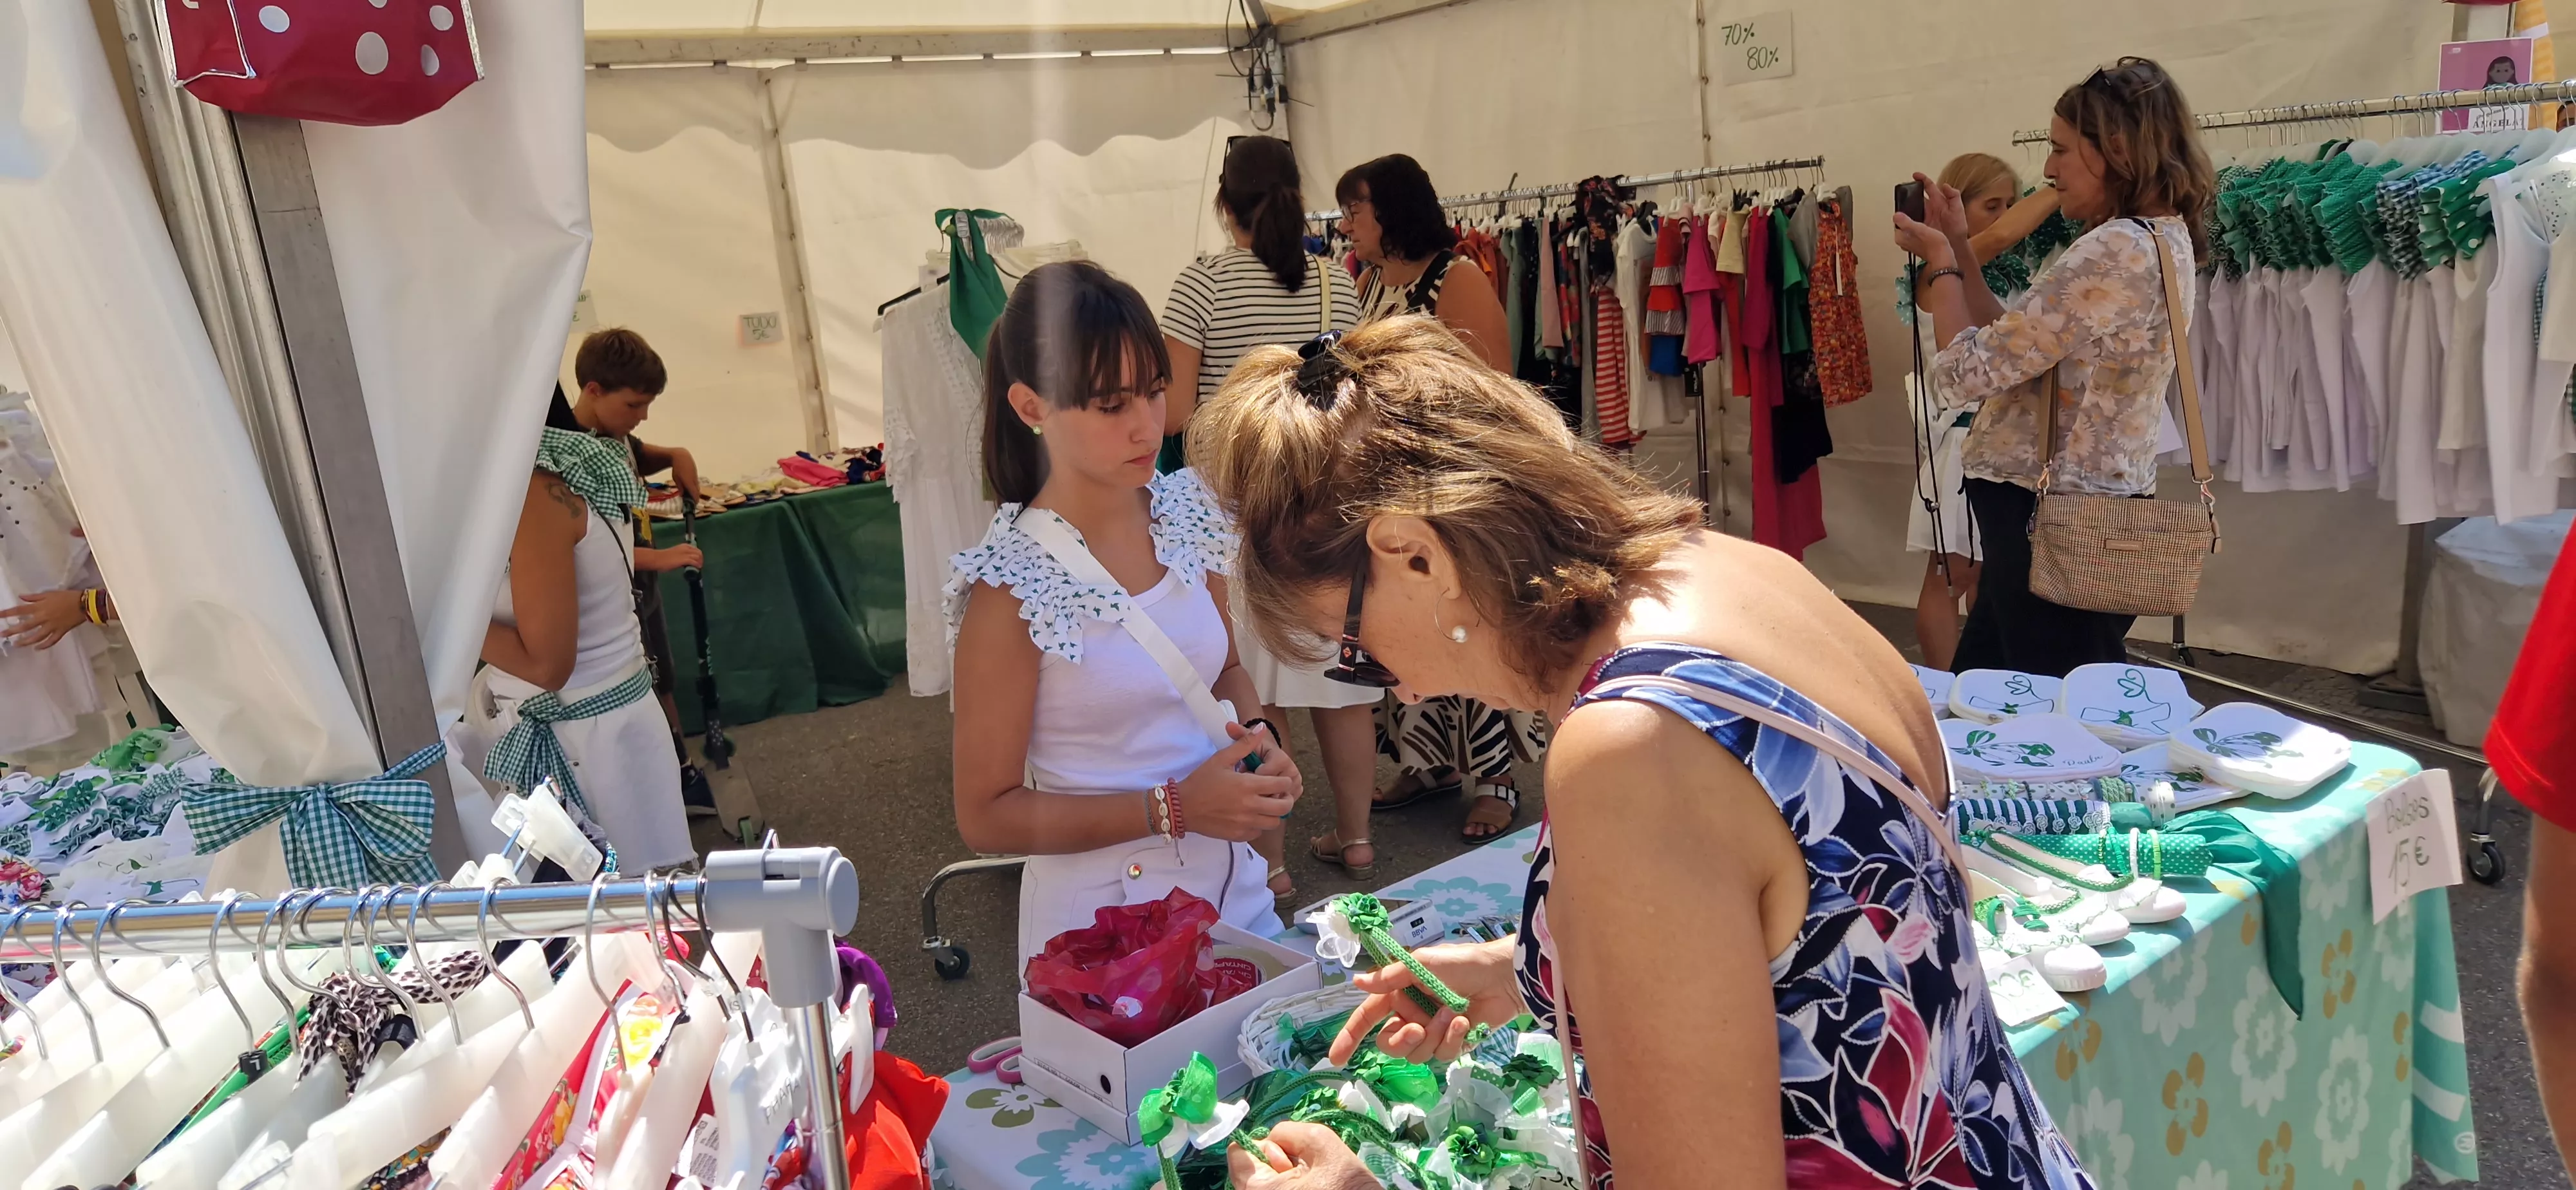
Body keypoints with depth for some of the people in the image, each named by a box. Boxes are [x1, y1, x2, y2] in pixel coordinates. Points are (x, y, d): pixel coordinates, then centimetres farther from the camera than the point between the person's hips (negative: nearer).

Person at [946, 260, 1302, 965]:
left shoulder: (1186, 511, -3)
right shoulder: (1011, 587, -19)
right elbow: (986, 816, -15)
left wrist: (1259, 746, -7)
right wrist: (1173, 808, -21)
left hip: (1232, 888, 6)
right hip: (1102, 917, -5)